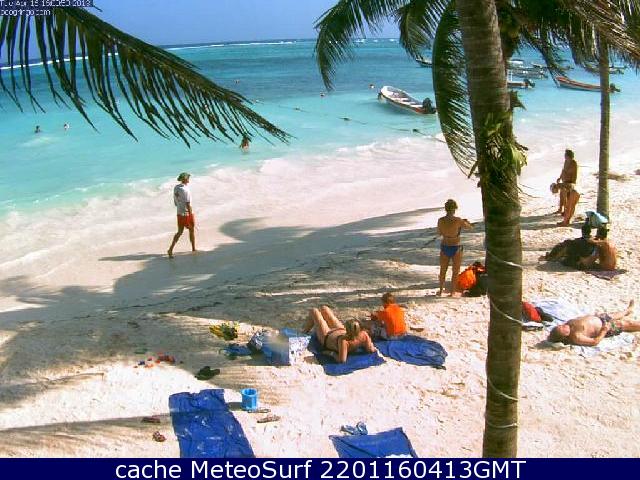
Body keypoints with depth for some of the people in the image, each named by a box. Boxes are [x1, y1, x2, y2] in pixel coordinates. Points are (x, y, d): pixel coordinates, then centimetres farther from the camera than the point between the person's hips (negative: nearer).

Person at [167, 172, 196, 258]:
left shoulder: (176, 188, 1)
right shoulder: (186, 190, -22)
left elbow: (175, 201, 11)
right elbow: (188, 205, -22)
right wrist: (191, 216, -16)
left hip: (180, 213, 7)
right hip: (187, 213, -7)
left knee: (179, 232, 12)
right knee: (192, 230, 14)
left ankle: (171, 249, 4)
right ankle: (193, 249, 28)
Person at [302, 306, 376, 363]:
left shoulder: (343, 340, -52)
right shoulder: (364, 335, -38)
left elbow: (342, 360, -52)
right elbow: (371, 350, -26)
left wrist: (332, 353, -35)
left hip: (326, 336, -5)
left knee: (314, 311, 16)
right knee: (324, 308, 27)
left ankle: (306, 330, 52)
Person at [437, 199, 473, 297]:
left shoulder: (440, 220, -11)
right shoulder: (458, 221, -21)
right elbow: (470, 227, -3)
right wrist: (466, 222, 17)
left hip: (444, 247, 4)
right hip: (456, 248, -3)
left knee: (443, 270, 21)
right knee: (455, 271, 14)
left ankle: (441, 290, 33)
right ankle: (453, 292, 23)